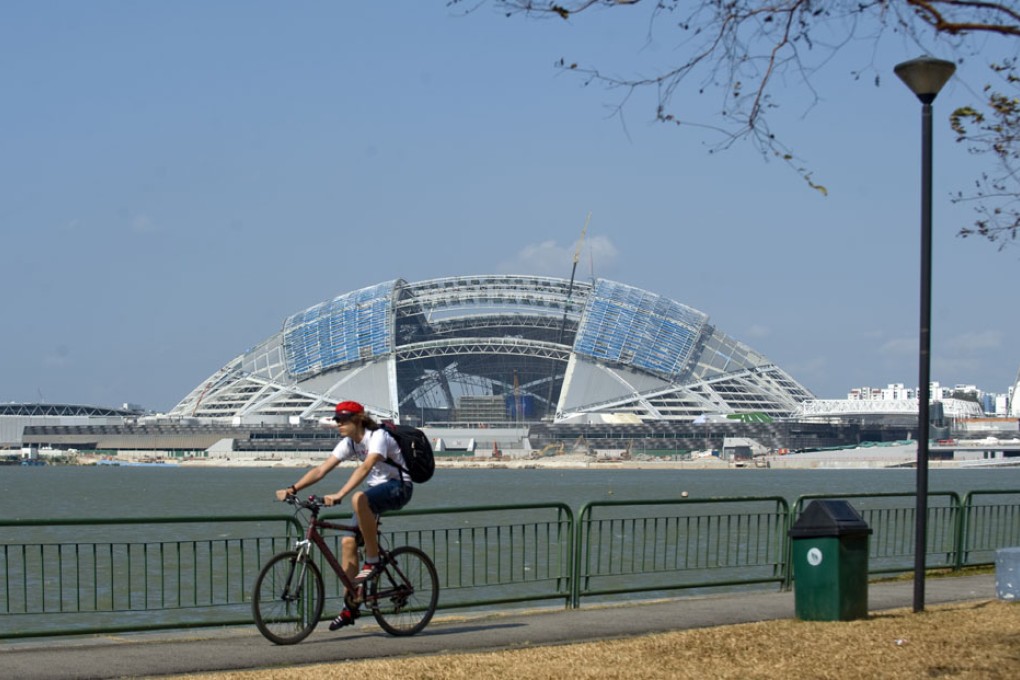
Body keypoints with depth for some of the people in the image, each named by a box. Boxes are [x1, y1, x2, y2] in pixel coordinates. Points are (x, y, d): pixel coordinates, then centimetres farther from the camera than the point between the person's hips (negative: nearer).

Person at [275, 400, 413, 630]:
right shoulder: (349, 443, 3)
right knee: (348, 542, -6)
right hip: (376, 492, 8)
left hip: (399, 488, -8)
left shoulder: (377, 437, -21)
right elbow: (321, 470, -2)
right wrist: (292, 489, -16)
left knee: (359, 499, -38)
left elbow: (365, 468, -37)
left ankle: (372, 560, -24)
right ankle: (350, 606, 3)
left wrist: (339, 495, -48)